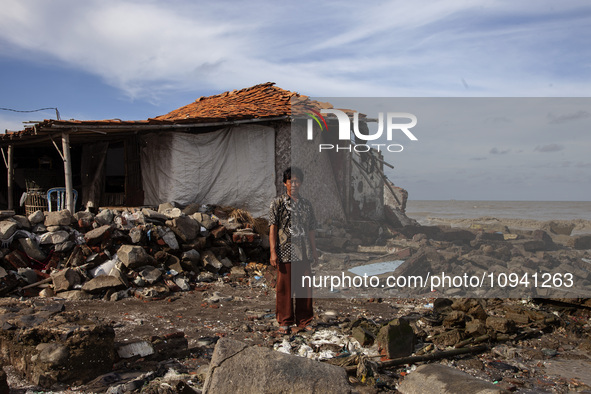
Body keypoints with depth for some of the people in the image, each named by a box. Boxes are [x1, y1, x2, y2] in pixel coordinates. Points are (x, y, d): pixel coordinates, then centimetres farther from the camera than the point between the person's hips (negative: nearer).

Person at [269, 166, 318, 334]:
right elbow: (273, 228, -4)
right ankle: (285, 322, 15)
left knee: (305, 287, 7)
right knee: (284, 288, 2)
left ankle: (304, 321, 19)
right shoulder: (278, 203, 0)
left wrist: (314, 251, 13)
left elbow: (310, 230, 16)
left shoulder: (306, 204, 13)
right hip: (285, 252, -4)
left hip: (304, 253, 4)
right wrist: (273, 252, -11)